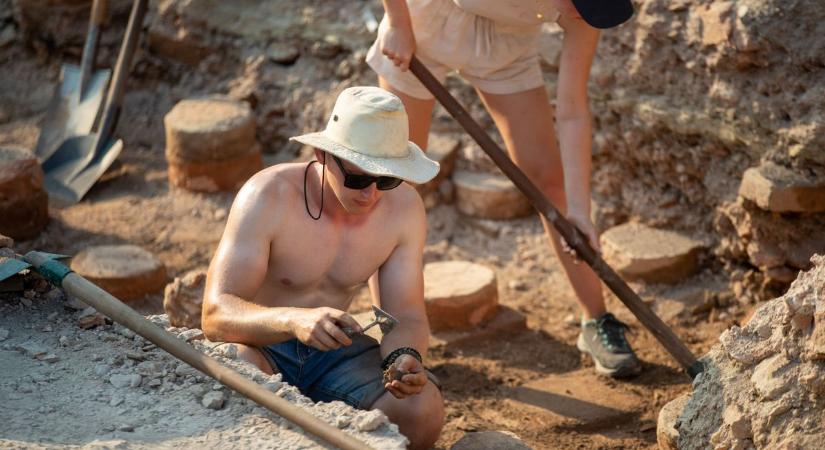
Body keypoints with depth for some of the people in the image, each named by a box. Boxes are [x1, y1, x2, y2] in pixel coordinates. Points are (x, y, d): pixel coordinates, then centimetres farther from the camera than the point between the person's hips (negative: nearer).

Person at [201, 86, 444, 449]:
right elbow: (216, 314, -32)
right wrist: (294, 320, -51)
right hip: (257, 344, -4)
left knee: (423, 410, -22)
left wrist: (405, 357, -33)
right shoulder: (268, 197, -25)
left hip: (333, 350, 4)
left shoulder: (403, 207, -13)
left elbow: (407, 315, -8)